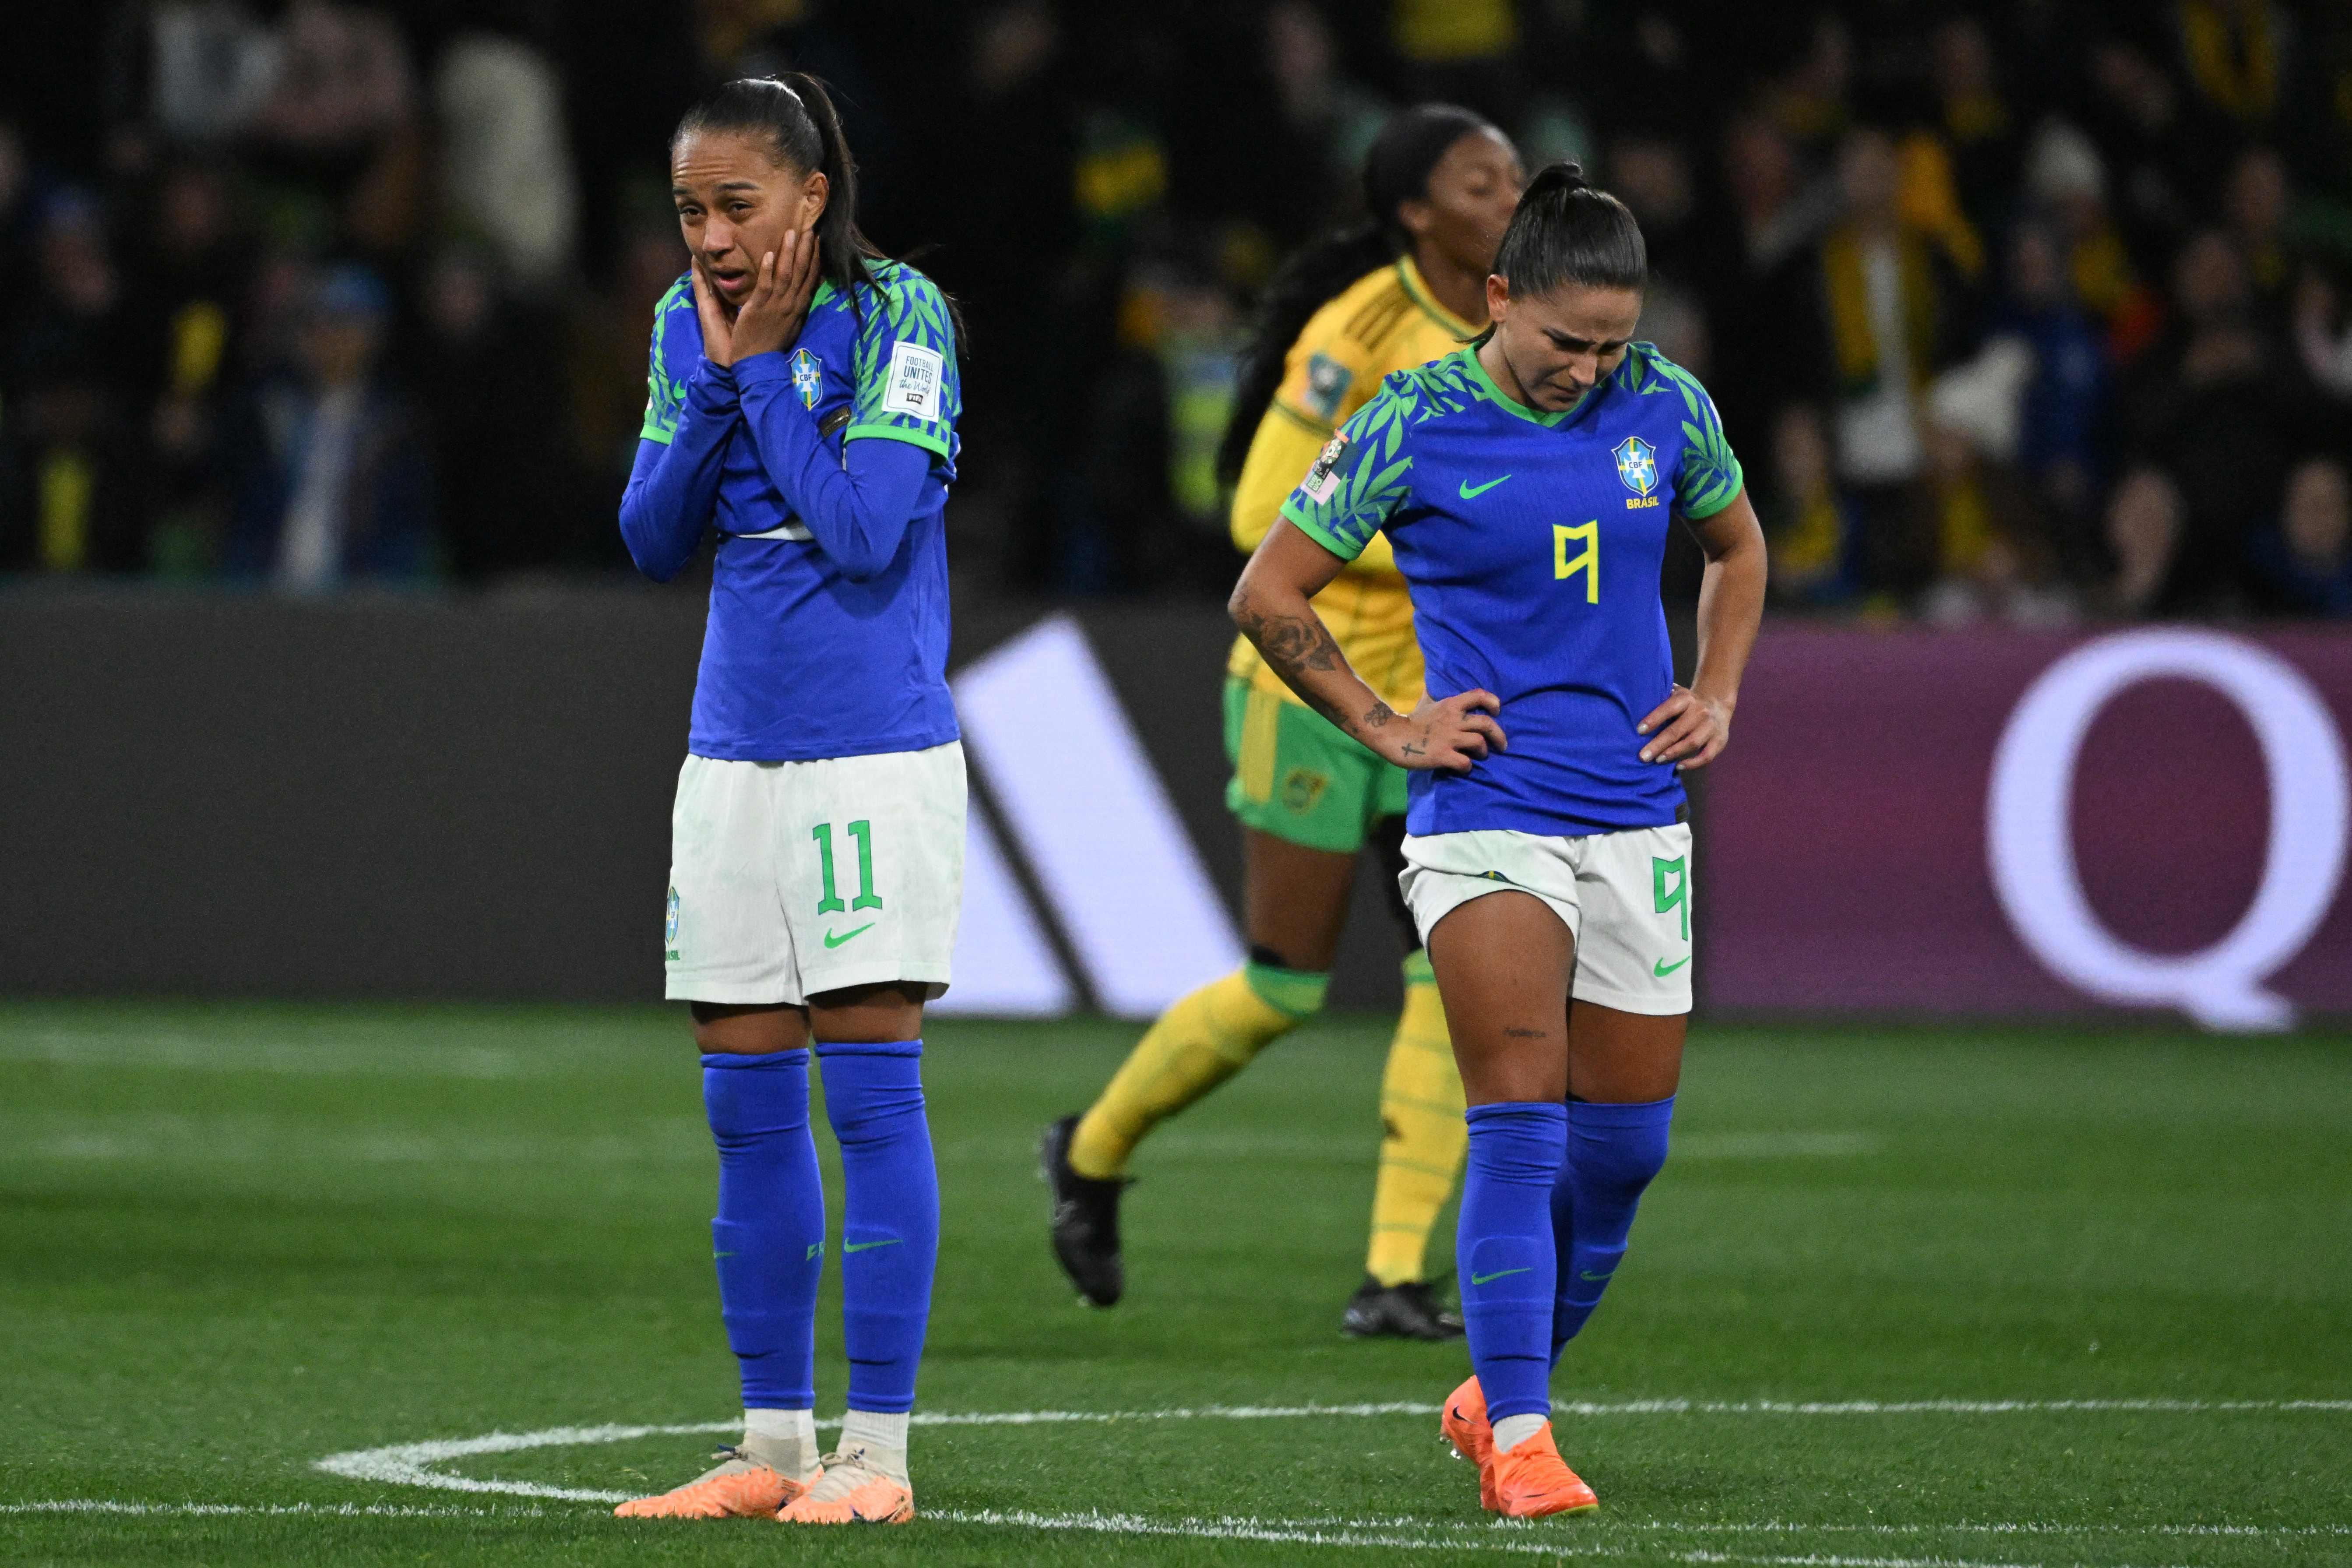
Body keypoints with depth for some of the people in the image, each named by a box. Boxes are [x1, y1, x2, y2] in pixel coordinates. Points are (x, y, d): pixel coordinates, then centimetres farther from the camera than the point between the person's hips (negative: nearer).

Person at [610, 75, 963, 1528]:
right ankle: (775, 1444, 14)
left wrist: (761, 366, -12)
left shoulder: (896, 314, -9)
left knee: (873, 1093, -6)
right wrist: (717, 376, -6)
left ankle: (878, 1451, -4)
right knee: (748, 1105, 7)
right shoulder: (686, 321, 9)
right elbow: (654, 538, 6)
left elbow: (865, 526, -17)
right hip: (735, 752, 6)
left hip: (875, 755, -6)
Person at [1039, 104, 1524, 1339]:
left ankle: (1394, 1276, -4)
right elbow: (1265, 512, -20)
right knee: (1284, 990, -1)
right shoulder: (1357, 332, -17)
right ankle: (1093, 1152, 25)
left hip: (1442, 698, 6)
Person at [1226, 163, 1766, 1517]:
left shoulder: (1668, 409, 3)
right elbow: (1269, 594, 2)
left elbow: (1737, 546, 24)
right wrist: (1385, 727, -2)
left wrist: (1717, 696, 11)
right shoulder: (1413, 427, -7)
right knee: (1522, 1127, -16)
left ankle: (1506, 1389, 27)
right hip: (1487, 815, -4)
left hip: (1637, 817, 5)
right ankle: (1518, 1443, -14)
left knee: (1627, 1144, 7)